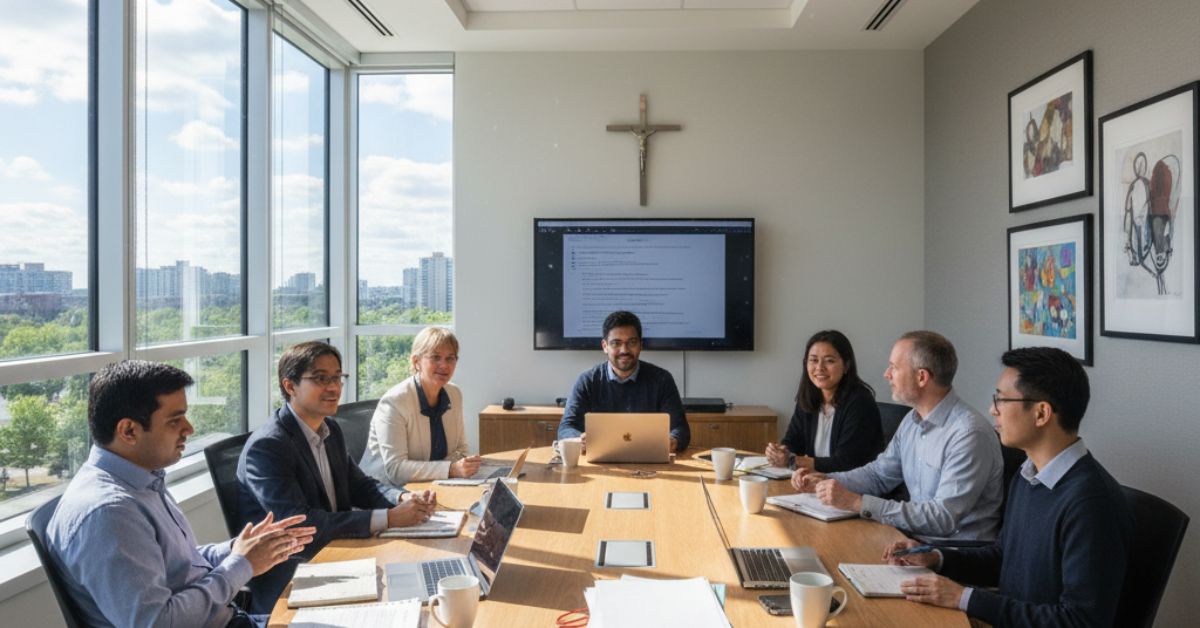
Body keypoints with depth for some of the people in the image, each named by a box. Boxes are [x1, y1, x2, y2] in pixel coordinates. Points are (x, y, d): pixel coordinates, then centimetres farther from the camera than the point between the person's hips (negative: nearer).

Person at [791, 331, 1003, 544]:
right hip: (916, 537, 7)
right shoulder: (912, 421, 7)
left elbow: (943, 518, -25)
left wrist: (858, 503, -25)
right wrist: (824, 480, 3)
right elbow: (878, 473, 19)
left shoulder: (970, 434, -21)